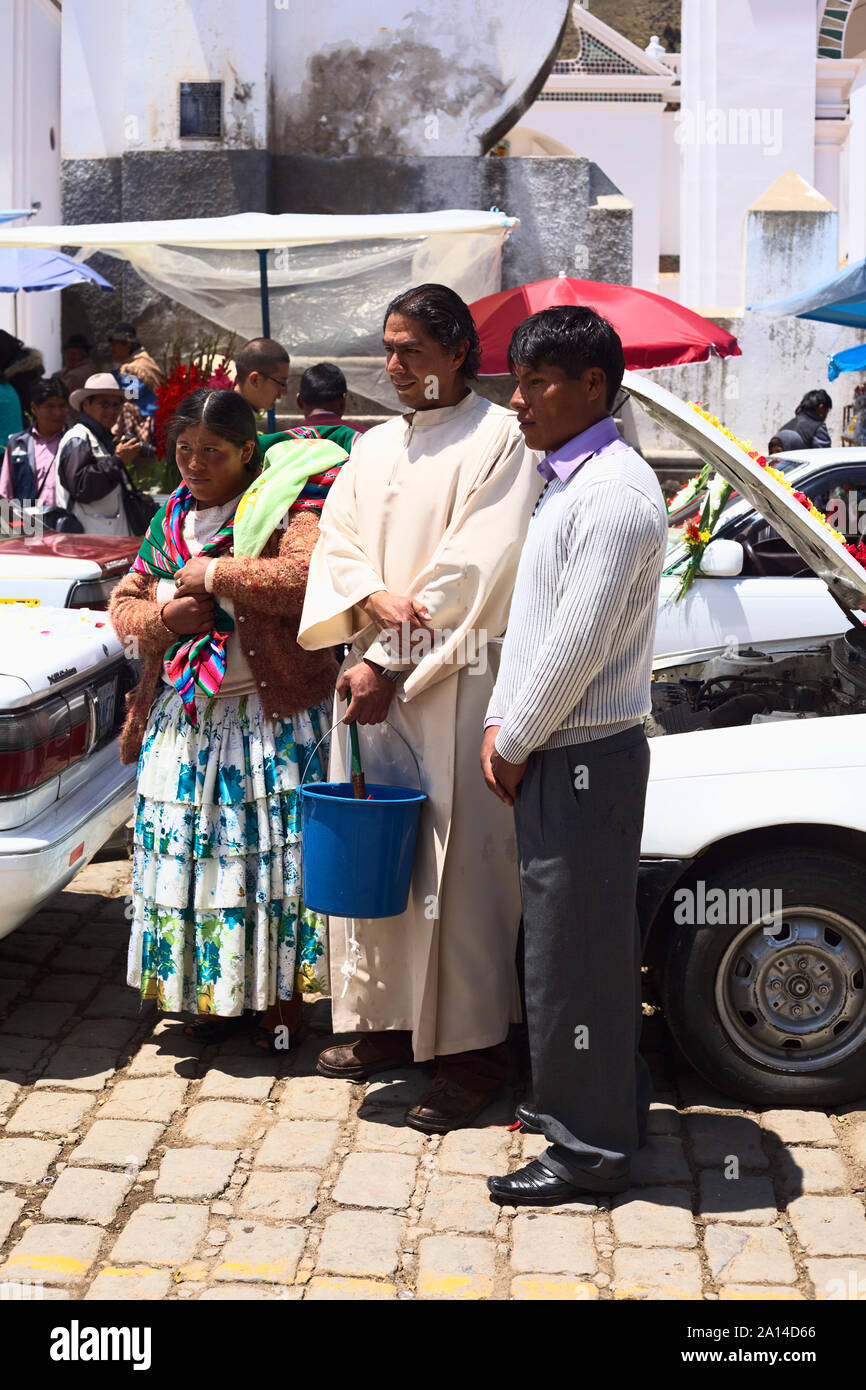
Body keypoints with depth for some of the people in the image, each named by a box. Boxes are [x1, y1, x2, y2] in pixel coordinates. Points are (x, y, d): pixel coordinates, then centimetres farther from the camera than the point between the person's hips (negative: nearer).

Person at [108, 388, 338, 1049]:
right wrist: (165, 617, -7)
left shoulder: (281, 513, -6)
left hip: (270, 719, -6)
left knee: (268, 852, -2)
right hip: (184, 720, 6)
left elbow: (312, 578, -25)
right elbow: (124, 603, 16)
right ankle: (221, 992, 21)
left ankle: (282, 997, 12)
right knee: (194, 853, 8)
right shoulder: (170, 521, 13)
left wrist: (216, 573, -19)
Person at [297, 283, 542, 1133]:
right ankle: (387, 1021, 25)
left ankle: (471, 1051, 5)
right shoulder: (374, 448, 16)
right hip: (373, 674, 7)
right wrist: (374, 598, -12)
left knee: (458, 863, -4)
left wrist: (393, 664, -14)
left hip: (455, 680, -7)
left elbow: (473, 570, -13)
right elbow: (335, 544, 10)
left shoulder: (498, 440, -6)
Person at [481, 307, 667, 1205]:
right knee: (586, 936, 19)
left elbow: (579, 643, -22)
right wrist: (500, 725, 8)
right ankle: (609, 1098, 34)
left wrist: (515, 742, -13)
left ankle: (588, 1148, 10)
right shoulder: (563, 481, 13)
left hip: (586, 757, -9)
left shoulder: (614, 491, -18)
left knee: (574, 946, -1)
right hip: (552, 752, 10)